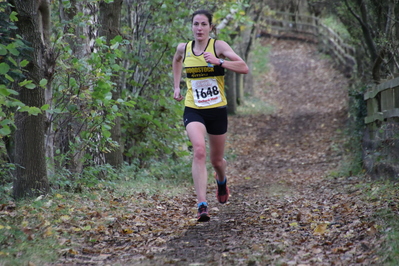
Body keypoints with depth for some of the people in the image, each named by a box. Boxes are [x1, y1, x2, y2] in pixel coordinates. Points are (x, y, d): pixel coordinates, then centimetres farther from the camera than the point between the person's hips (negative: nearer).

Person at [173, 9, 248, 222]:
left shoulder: (218, 46, -7)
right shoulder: (183, 48, 2)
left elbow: (244, 68, -18)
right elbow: (176, 61, 28)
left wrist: (219, 61, -28)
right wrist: (176, 86, 19)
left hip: (217, 110, 0)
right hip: (193, 110, 1)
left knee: (216, 160, 13)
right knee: (199, 151, -25)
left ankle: (221, 180, 52)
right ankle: (202, 205, -29)